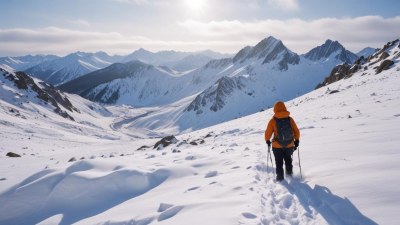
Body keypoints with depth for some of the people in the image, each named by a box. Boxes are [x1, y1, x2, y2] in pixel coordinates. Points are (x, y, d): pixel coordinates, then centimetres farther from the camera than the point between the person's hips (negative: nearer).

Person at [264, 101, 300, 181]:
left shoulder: (273, 121, -13)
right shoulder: (290, 119, -7)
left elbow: (268, 133, -8)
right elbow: (296, 131, -2)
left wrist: (267, 141, 11)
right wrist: (297, 141, 13)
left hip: (277, 146, -2)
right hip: (289, 145, 2)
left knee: (279, 163, 13)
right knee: (288, 160, 24)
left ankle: (280, 177, 17)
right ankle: (289, 174, 32)